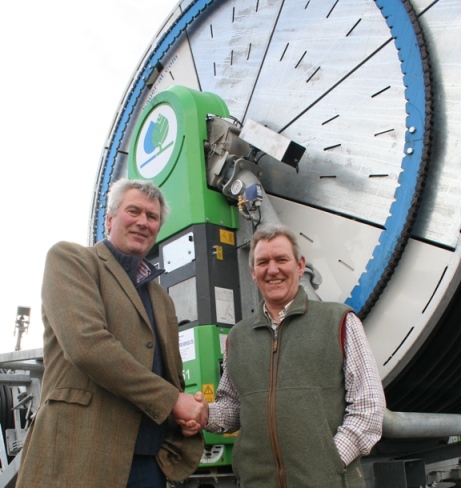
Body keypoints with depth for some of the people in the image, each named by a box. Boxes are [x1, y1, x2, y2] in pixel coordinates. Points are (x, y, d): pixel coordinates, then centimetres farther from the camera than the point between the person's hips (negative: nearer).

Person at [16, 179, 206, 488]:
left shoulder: (162, 297, 21)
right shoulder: (69, 258, 1)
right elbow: (86, 343, -15)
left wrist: (187, 418, 0)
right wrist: (171, 399, -12)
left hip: (150, 462, 7)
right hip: (81, 459, -6)